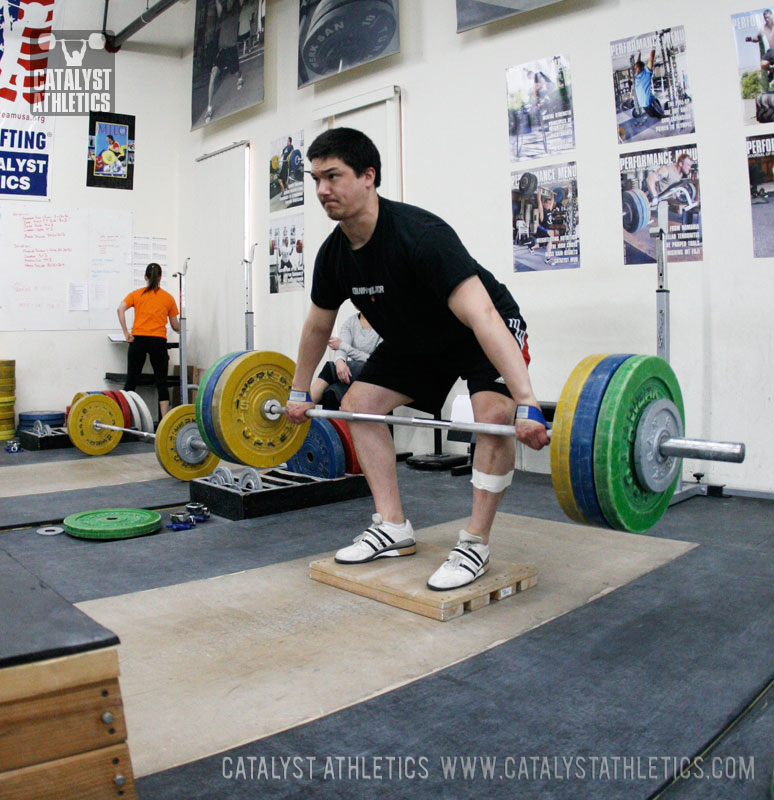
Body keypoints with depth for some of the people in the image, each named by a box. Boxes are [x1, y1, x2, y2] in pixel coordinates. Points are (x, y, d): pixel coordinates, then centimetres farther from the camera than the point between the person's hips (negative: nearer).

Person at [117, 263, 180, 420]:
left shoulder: (136, 294, 11)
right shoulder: (168, 297, 12)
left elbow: (121, 309, -6)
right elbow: (175, 326, 15)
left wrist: (126, 333, -3)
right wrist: (180, 330, 37)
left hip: (138, 339, 1)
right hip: (158, 341, 0)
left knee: (131, 381, 5)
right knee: (161, 382, 5)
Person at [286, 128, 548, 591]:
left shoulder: (419, 236, -37)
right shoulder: (334, 254, -12)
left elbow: (481, 318, -46)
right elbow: (318, 327, 6)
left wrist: (527, 405, -54)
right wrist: (300, 392, 13)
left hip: (489, 329, -7)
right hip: (416, 339, 7)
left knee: (495, 413, -32)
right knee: (359, 403, -1)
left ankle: (475, 545, -14)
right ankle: (394, 529, 6)